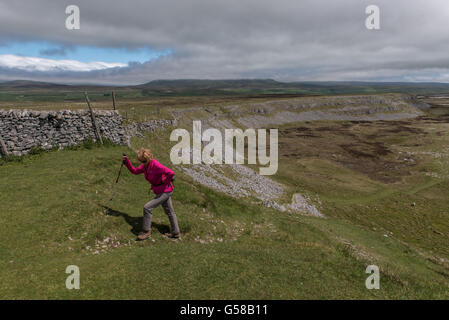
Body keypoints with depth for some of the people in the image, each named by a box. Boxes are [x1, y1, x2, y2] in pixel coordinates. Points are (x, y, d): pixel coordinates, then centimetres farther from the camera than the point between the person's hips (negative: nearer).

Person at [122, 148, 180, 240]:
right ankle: (176, 233, 31)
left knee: (147, 207, -10)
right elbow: (134, 171, 11)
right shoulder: (145, 165, 0)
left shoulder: (156, 165, -27)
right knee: (169, 212, 18)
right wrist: (126, 162, -2)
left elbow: (171, 173, -34)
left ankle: (146, 232, 3)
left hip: (165, 191, -10)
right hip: (163, 191, 10)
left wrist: (165, 182, -19)